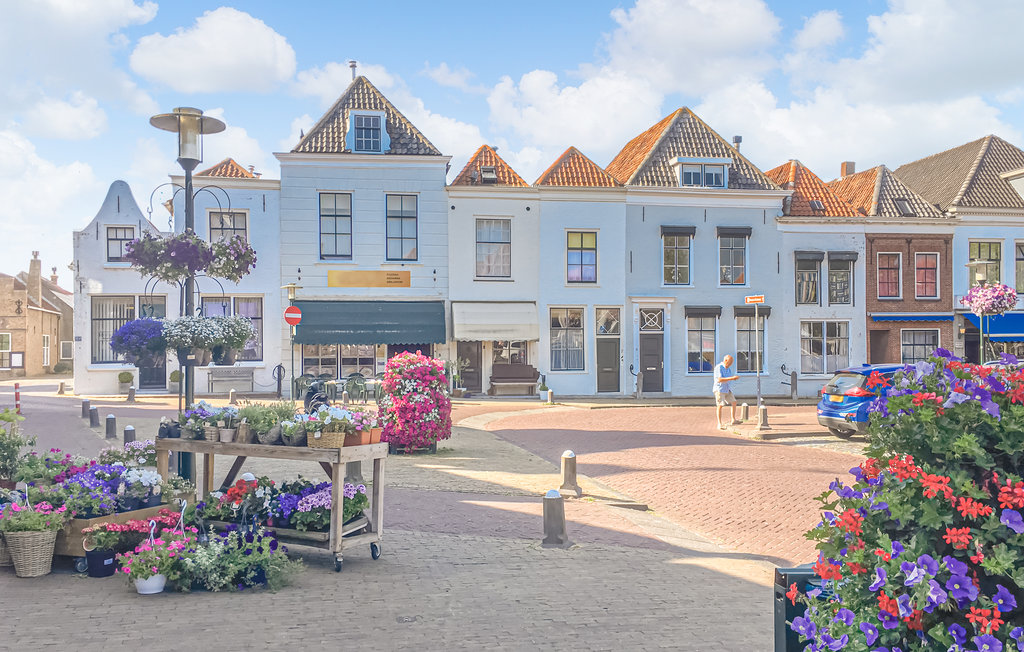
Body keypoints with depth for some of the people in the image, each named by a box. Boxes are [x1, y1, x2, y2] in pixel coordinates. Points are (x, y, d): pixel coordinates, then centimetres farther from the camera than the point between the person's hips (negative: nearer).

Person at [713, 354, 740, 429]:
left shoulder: (728, 368, 10)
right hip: (719, 389, -8)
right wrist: (732, 378, -28)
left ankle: (733, 420, 20)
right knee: (720, 406, -12)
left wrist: (735, 378, -2)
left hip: (727, 389, 8)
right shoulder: (718, 368, -17)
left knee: (734, 403, 8)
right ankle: (720, 424, -12)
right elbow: (720, 380, -26)